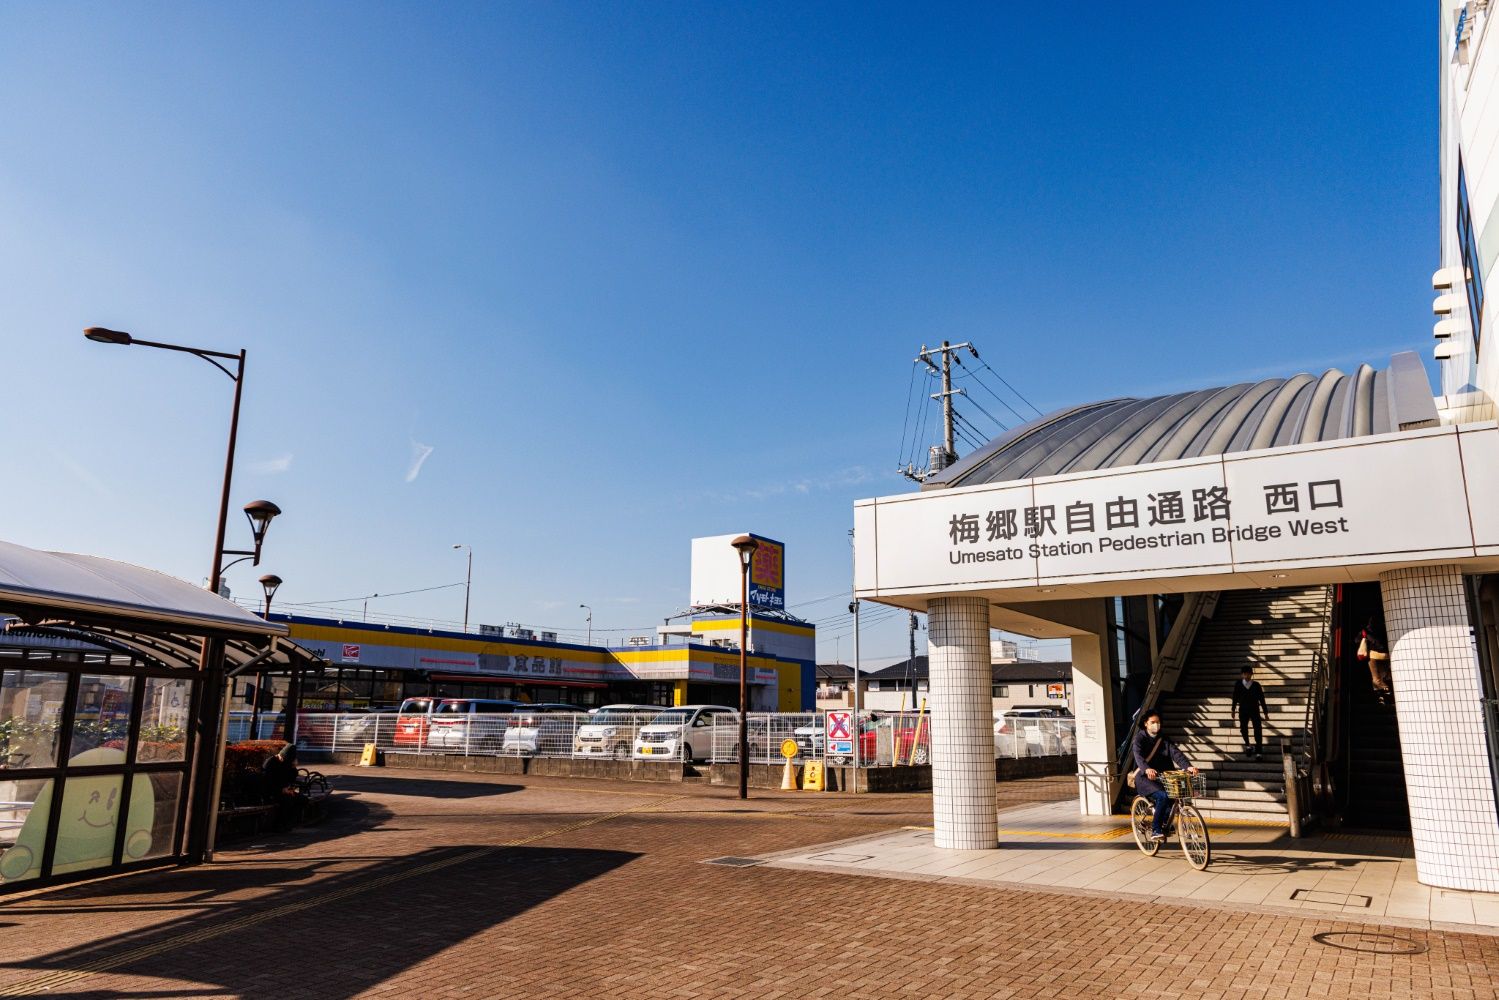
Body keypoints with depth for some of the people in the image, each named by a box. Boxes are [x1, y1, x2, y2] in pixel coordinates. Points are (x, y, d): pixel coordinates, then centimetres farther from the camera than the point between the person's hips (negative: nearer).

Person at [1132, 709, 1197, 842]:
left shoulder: (1163, 738, 12)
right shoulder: (1140, 737, -2)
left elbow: (1176, 753, -4)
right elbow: (1138, 756, -20)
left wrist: (1188, 766, -24)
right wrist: (1147, 769, -42)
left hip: (1162, 777, 5)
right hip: (1144, 777, -5)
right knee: (1163, 796, -30)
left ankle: (1165, 824, 3)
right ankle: (1155, 830, -16)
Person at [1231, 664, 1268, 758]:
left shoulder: (1256, 685, -9)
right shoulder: (1238, 685, -6)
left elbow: (1261, 698, -2)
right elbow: (1235, 697, 4)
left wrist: (1265, 711, 3)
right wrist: (1233, 709, 11)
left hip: (1255, 710, -1)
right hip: (1243, 711, 1)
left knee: (1258, 730, -2)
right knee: (1243, 729, 8)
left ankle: (1258, 752, 7)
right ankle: (1247, 746, 34)